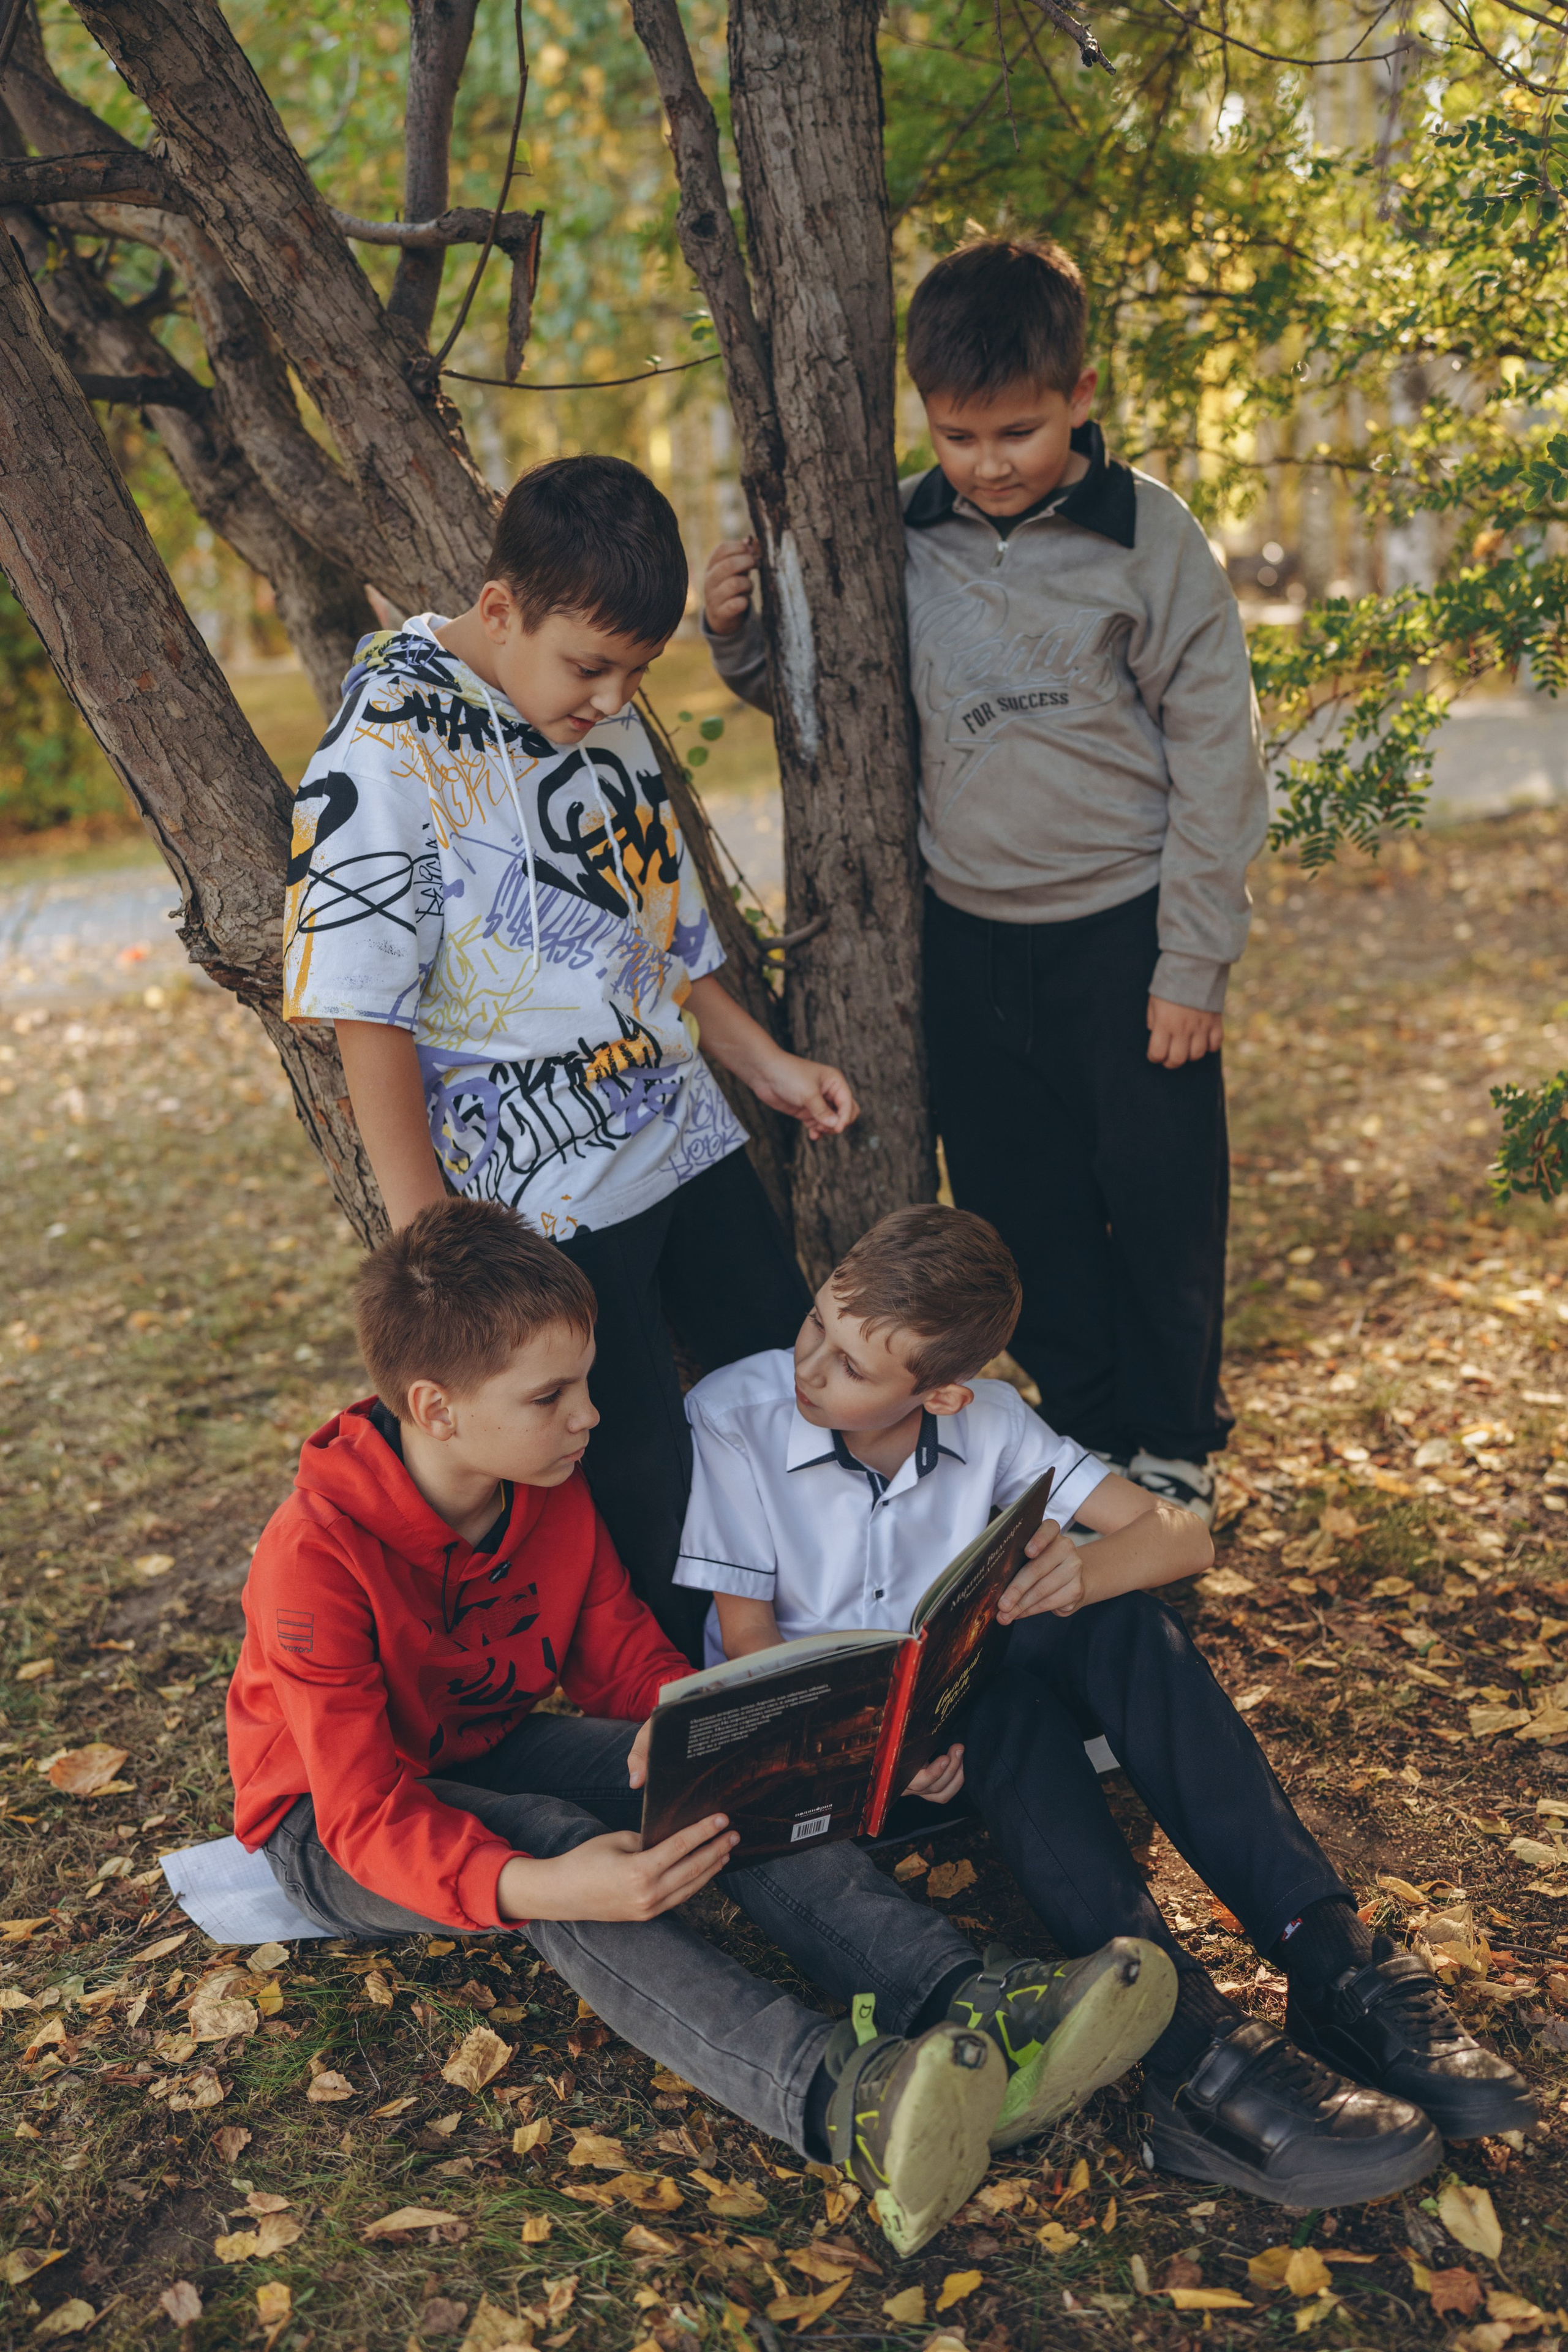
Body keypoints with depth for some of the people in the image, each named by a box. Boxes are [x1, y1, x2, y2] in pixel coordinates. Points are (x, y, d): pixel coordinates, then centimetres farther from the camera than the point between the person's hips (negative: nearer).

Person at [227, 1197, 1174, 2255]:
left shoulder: (554, 1489, -8)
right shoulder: (318, 1555, -29)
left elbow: (624, 1654, 0)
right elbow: (368, 1811, -33)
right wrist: (537, 1887, -52)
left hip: (495, 1750, 6)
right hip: (330, 1822, -6)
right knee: (552, 1837, -38)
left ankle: (966, 2007, -40)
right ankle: (837, 2099, -56)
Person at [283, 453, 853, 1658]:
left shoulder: (606, 717, 7)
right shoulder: (386, 752, -16)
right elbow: (366, 1009, -18)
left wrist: (765, 1060, 14)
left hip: (691, 1141, 8)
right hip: (547, 1197, -8)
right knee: (640, 1470, -1)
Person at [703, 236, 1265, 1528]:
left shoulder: (1147, 536, -10)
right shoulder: (903, 536, -2)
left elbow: (1216, 752, -7)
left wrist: (1193, 962, -8)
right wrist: (745, 636, -9)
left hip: (1123, 933, -3)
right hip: (966, 935, 3)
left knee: (1159, 1202, 8)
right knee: (1019, 1210, 14)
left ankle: (1173, 1444, 30)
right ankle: (1081, 1427, 34)